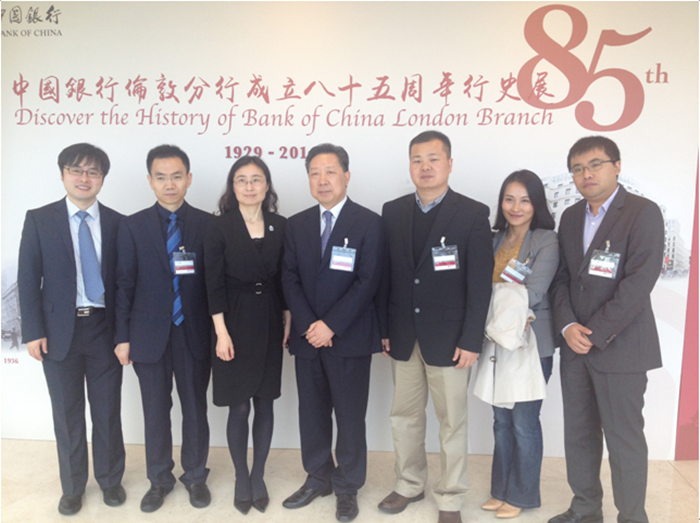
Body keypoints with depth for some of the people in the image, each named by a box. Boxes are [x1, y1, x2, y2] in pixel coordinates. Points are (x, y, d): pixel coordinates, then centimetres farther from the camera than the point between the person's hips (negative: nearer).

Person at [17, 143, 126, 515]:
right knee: (67, 414, 12)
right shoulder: (39, 219, 0)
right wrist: (33, 331, -8)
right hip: (59, 331, 0)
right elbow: (28, 279, -2)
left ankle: (110, 479, 31)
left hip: (104, 328, 1)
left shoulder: (116, 222, 1)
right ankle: (72, 486, 31)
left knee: (107, 411, 11)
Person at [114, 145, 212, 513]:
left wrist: (217, 332, -4)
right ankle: (159, 480, 32)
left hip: (194, 334, 0)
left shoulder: (207, 224, -2)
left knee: (195, 409, 12)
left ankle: (195, 476, 32)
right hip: (150, 335, 1)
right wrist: (123, 337, -1)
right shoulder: (133, 226, 0)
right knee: (155, 412, 13)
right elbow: (125, 285, 1)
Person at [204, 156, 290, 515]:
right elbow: (214, 285, -7)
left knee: (265, 404, 11)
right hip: (235, 324, -3)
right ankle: (241, 479, 25)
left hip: (270, 324, 3)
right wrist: (221, 333, -12)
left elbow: (284, 279, 7)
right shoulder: (219, 228, -5)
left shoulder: (280, 226, 3)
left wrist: (287, 323, 3)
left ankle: (258, 477, 27)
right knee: (238, 407, 5)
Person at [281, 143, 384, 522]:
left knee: (350, 417, 7)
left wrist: (331, 326, -16)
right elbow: (290, 279, 4)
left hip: (349, 338, -4)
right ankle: (317, 478, 32)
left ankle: (347, 487, 25)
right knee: (312, 414, 14)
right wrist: (308, 325, -9)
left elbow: (367, 281, -11)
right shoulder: (297, 224, 8)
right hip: (307, 336, 4)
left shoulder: (369, 223, -5)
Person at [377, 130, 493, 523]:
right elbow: (386, 274, 7)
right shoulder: (393, 211, 5)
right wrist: (383, 327, 4)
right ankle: (410, 485, 35)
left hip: (448, 338, -3)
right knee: (405, 417, 15)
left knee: (452, 422, 8)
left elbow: (480, 283, -8)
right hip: (403, 336, 4)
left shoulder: (473, 214, -6)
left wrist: (471, 340, -12)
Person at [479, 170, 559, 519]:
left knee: (524, 422, 6)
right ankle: (501, 489, 30)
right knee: (501, 420, 15)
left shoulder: (547, 241, -9)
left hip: (531, 343, -5)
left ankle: (521, 495, 25)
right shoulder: (494, 240, 8)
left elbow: (532, 294, -18)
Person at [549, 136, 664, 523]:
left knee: (624, 440, 4)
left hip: (619, 347, -6)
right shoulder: (571, 217, 11)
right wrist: (567, 326, -7)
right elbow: (562, 276, 8)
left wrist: (595, 334, -16)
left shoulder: (643, 213, -8)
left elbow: (639, 282, -16)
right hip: (574, 345, 6)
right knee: (578, 433, 14)